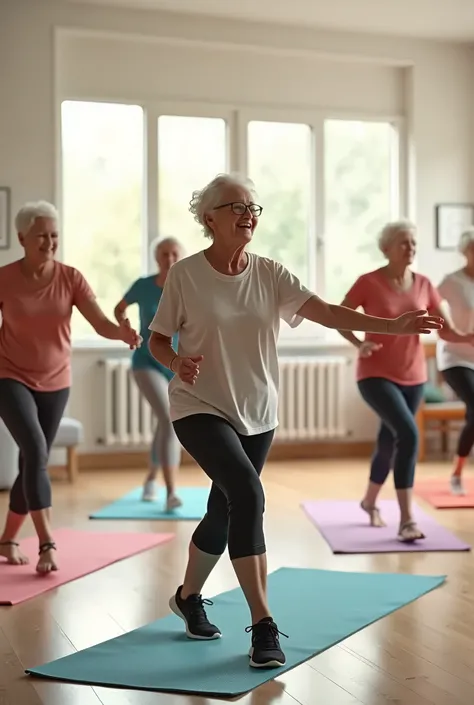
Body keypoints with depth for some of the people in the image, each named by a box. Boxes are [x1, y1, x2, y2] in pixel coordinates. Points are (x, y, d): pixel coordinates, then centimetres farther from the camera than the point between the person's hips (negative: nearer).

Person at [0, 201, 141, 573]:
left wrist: (123, 332, -39)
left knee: (34, 460, 9)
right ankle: (47, 543, -21)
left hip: (55, 382, 3)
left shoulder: (71, 278, -8)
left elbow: (101, 323, -18)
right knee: (35, 450, -21)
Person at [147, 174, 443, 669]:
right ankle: (263, 625, -18)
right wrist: (177, 362, -26)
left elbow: (326, 312, -14)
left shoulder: (270, 275, -3)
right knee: (247, 494, -25)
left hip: (256, 414, 5)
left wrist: (393, 326, -27)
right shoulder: (185, 275, -10)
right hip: (200, 408, -4)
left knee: (224, 512, 14)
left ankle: (188, 597, 42)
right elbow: (157, 339, -2)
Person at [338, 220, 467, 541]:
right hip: (376, 375, -5)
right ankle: (406, 520, -20)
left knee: (389, 442, 17)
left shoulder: (423, 285, 1)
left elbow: (446, 330, 1)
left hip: (413, 377, 5)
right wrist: (359, 344, -19)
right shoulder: (368, 283, -11)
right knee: (408, 434, -23)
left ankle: (370, 501, 43)